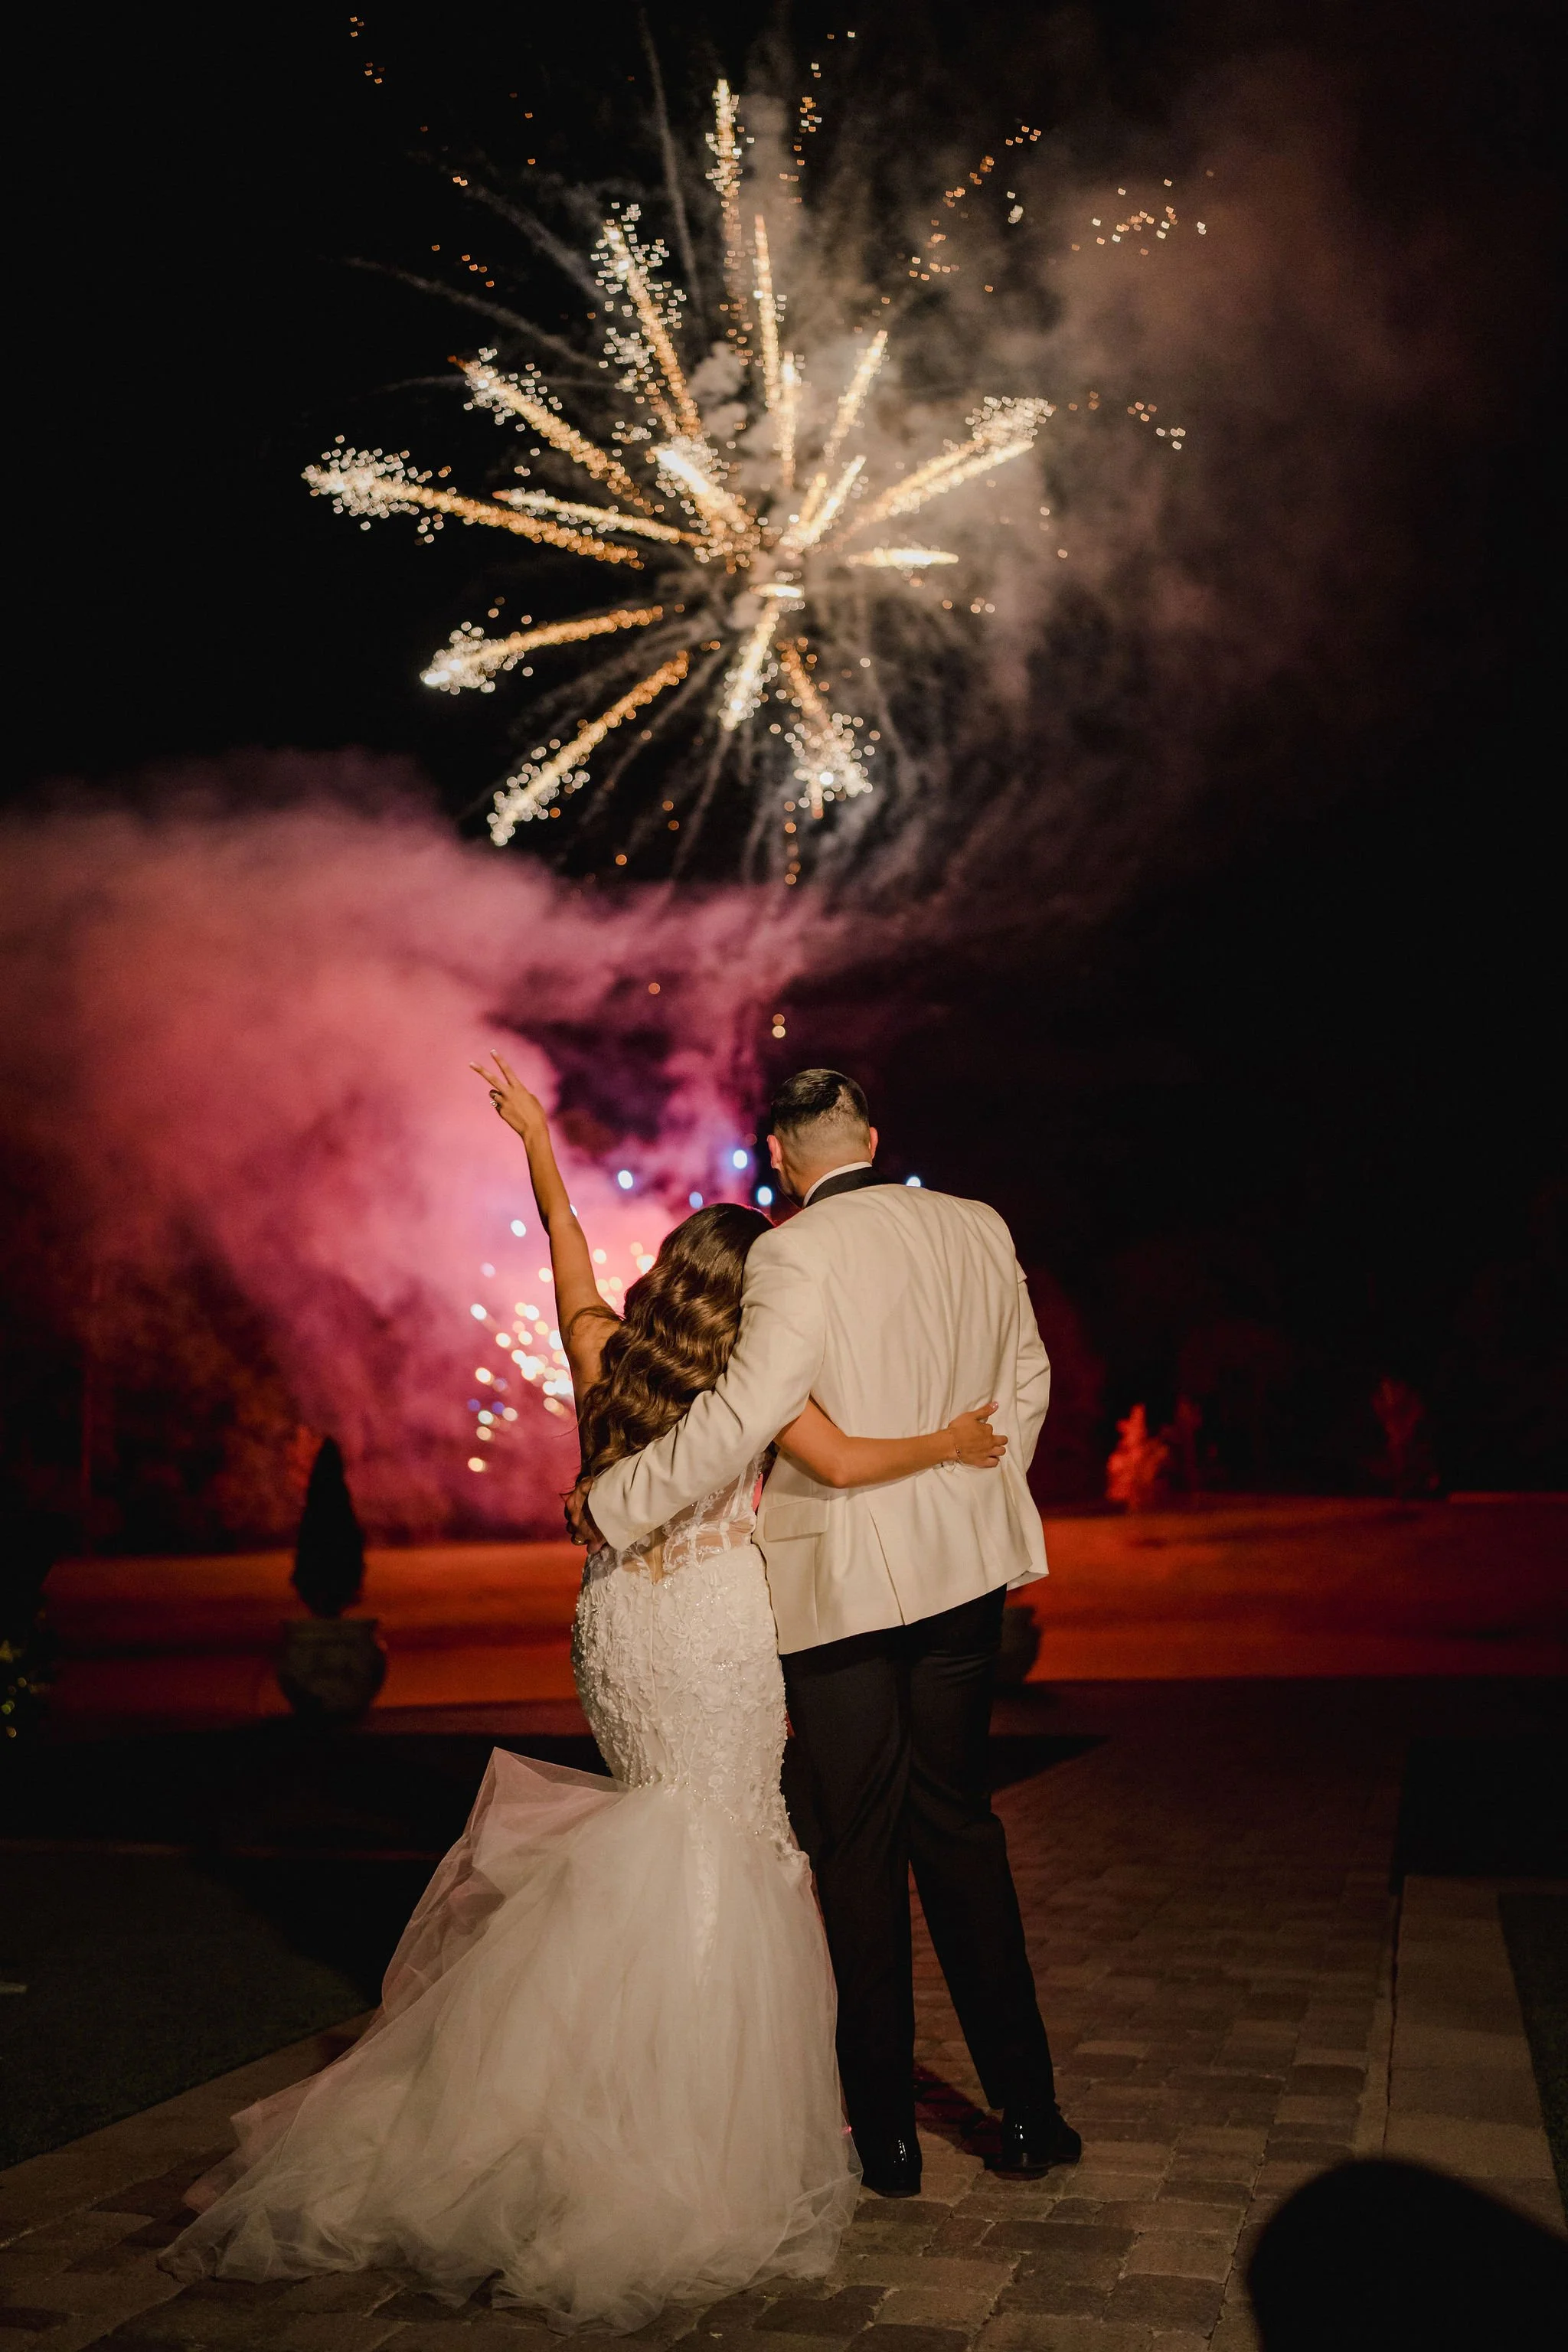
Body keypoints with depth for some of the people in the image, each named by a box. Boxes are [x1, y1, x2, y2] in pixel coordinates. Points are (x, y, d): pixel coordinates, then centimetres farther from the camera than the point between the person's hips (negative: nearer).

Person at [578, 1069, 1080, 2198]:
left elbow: (741, 1417, -24)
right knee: (960, 1825, 18)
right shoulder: (980, 1229, 2)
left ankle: (885, 2131, 22)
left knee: (861, 1849, 9)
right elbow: (1026, 1382, 12)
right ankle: (1027, 2110, 24)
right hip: (967, 1565, 5)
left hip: (843, 1582, -5)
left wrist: (610, 1501, -13)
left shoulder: (793, 1256, -17)